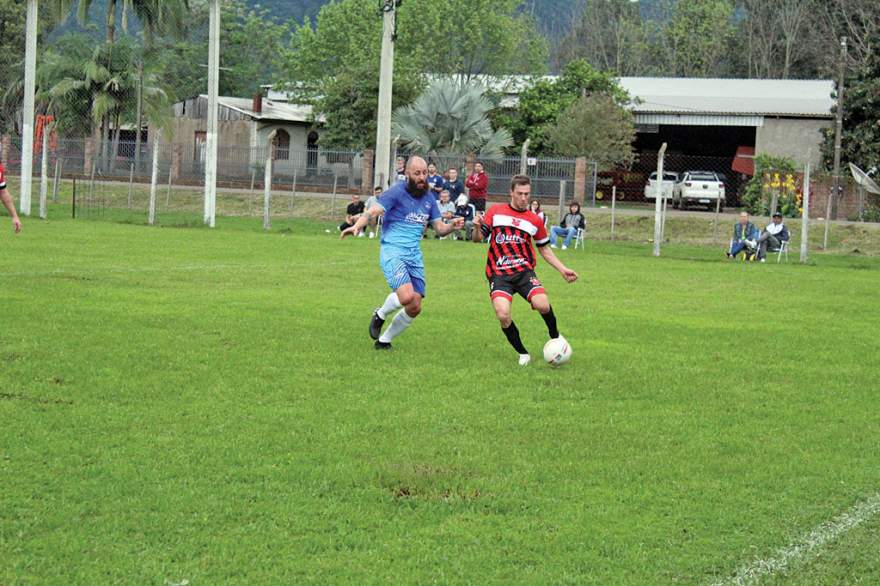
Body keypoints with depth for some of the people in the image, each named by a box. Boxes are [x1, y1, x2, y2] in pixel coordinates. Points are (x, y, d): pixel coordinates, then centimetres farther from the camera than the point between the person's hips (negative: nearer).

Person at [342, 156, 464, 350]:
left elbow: (439, 228, 17)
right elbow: (373, 211, -18)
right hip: (393, 251, -6)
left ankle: (384, 340, 21)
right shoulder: (396, 192, -7)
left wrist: (452, 226, -7)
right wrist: (357, 225, -38)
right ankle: (380, 315, 6)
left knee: (415, 308, 0)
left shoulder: (429, 199, 13)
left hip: (415, 255, 6)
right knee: (406, 296, -27)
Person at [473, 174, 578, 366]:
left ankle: (555, 337, 9)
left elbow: (544, 249, 22)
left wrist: (562, 269, 13)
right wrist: (477, 228, -14)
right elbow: (478, 238, 9)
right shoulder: (496, 212, 7)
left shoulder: (535, 221, 11)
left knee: (542, 305, -24)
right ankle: (523, 354, 0)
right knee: (503, 315, -24)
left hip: (524, 271, 1)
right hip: (499, 274, -1)